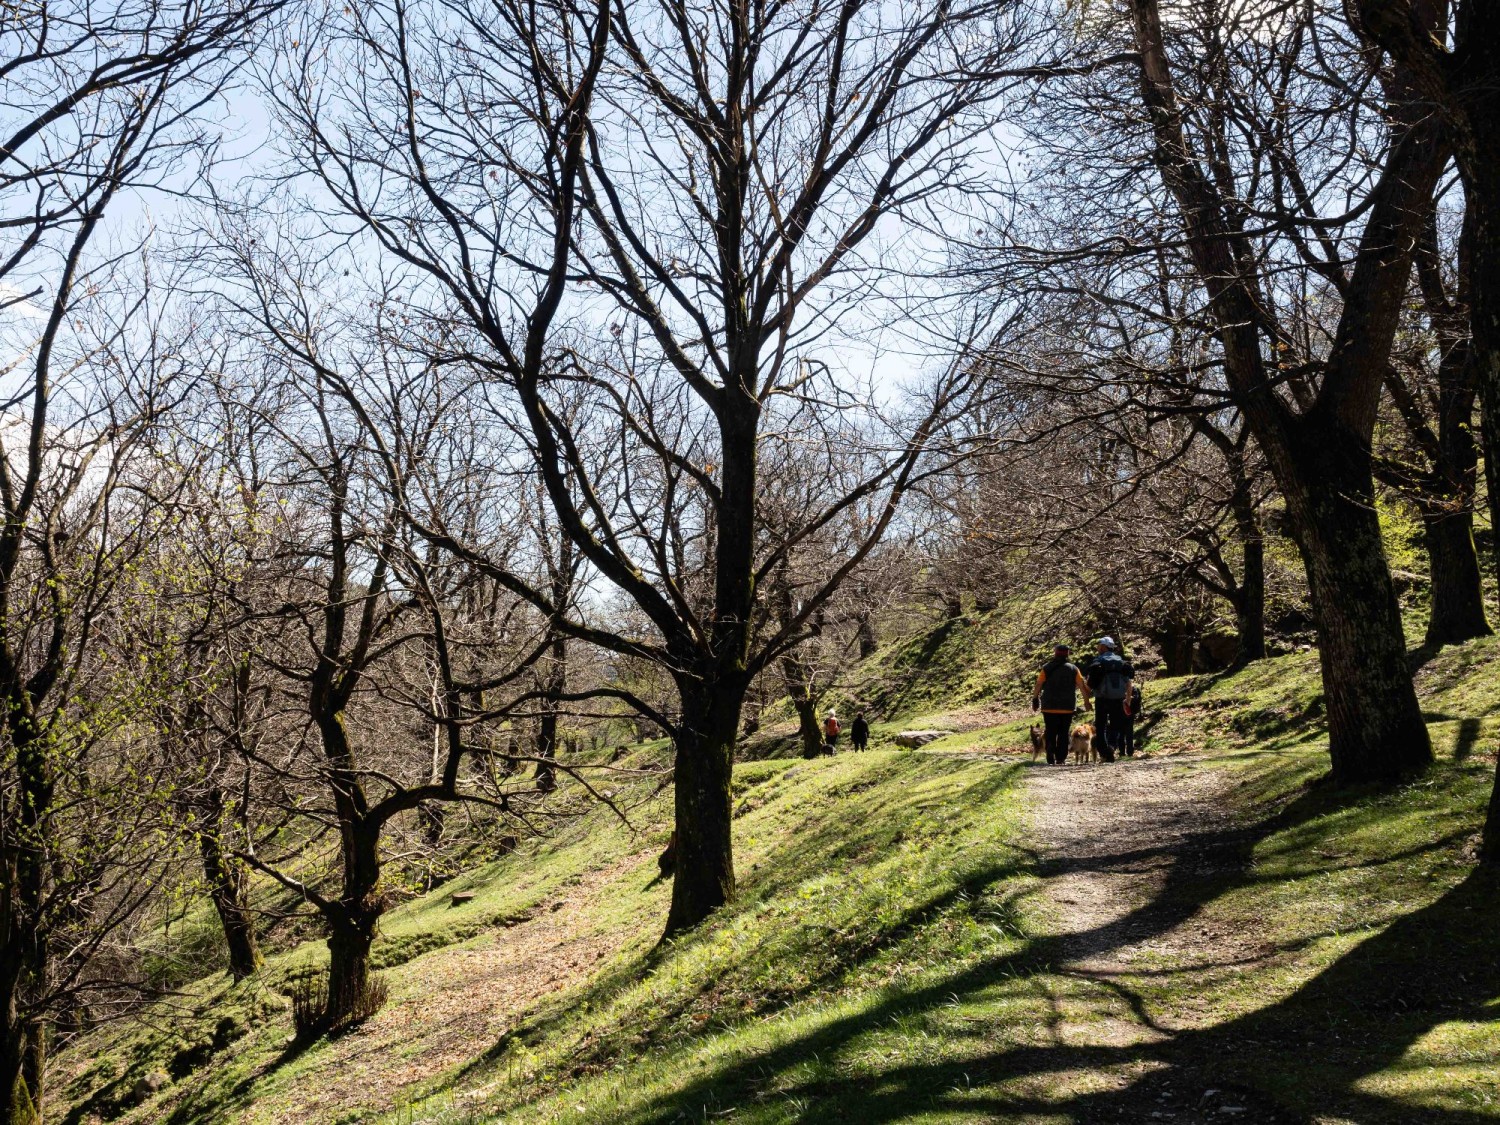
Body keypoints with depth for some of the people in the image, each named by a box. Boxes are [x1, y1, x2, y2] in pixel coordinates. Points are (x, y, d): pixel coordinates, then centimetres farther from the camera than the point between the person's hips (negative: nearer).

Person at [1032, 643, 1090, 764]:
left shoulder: (1047, 668, 0)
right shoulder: (1073, 668, 1)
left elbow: (1038, 685, -3)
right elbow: (1082, 685, 1)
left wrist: (1035, 700, 5)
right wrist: (1086, 700, 9)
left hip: (1049, 707, -1)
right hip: (1067, 707, 1)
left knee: (1050, 733, 3)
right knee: (1063, 733, 8)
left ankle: (1051, 759, -5)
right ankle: (1060, 759, 4)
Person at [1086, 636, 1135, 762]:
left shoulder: (1097, 661, -2)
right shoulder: (1121, 661, 10)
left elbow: (1090, 684, -6)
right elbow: (1129, 682, 8)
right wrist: (1128, 700, 13)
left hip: (1102, 699, -3)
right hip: (1118, 700, 3)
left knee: (1100, 727, 7)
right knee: (1116, 726, 11)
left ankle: (1105, 753, -5)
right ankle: (1113, 747, -14)